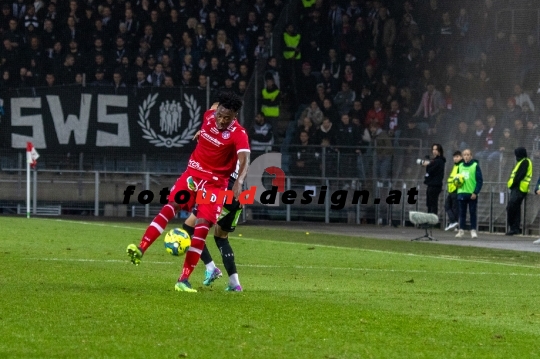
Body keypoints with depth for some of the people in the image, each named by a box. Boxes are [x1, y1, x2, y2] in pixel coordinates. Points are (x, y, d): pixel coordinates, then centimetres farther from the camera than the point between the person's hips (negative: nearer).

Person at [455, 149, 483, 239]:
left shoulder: (475, 166, -4)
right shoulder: (460, 166, 11)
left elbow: (480, 180, -6)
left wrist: (475, 192, -13)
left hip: (472, 194, -4)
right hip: (462, 193, 4)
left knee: (472, 212, 1)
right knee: (462, 212, 7)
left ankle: (473, 230, 5)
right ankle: (461, 230, 11)